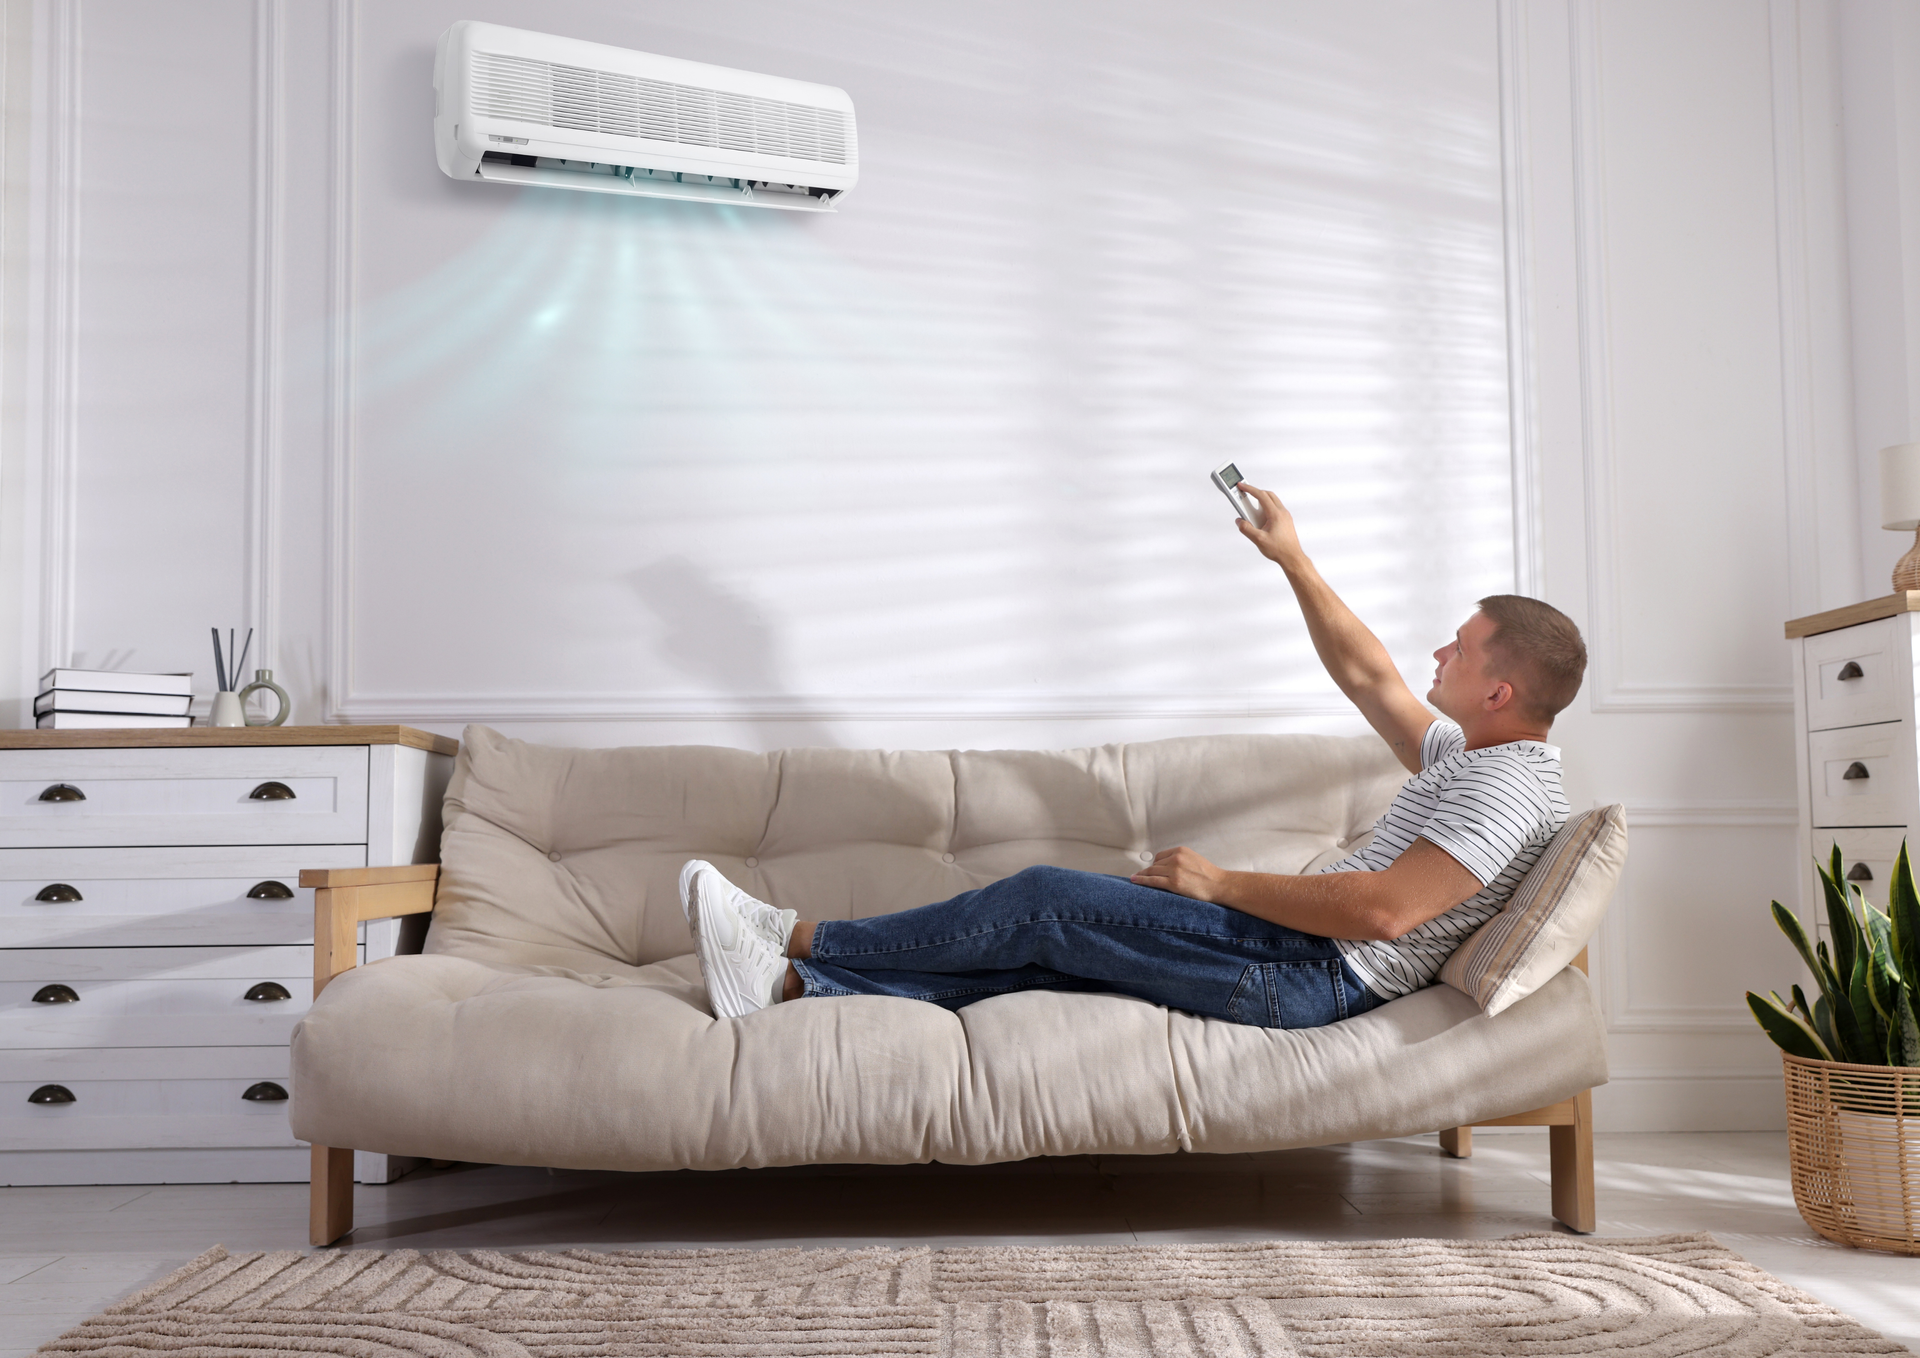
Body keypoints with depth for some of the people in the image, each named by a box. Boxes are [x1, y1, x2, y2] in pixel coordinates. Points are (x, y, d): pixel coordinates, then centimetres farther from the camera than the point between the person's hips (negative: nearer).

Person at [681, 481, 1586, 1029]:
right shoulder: (1469, 756, 18)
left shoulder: (1506, 785, -14)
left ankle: (804, 940, -4)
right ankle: (796, 987, -6)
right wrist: (1295, 563, 24)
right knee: (1044, 952, -2)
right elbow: (1368, 677, 29)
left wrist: (1221, 883, -18)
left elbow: (1383, 908, -25)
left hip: (1316, 975, -10)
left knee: (1046, 902, -12)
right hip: (1306, 957, 10)